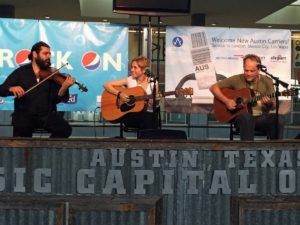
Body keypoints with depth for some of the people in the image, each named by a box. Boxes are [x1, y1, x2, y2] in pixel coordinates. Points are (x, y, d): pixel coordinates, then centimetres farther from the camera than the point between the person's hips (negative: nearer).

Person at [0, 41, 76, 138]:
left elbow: (55, 99, -3)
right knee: (21, 136, -29)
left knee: (65, 129, -23)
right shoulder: (21, 72, 7)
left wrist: (64, 88, -23)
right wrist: (12, 89, -19)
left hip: (47, 114, 1)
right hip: (24, 114, -1)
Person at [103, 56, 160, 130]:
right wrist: (119, 94, -14)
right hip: (131, 114, -1)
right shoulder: (129, 80, 2)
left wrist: (154, 102, -14)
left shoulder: (153, 83, 4)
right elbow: (106, 85, 0)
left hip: (148, 115, 1)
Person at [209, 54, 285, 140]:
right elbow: (213, 87, 2)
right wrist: (226, 101, -12)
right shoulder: (237, 80, -1)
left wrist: (269, 103, -19)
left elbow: (273, 106, 6)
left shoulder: (266, 81, 4)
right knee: (246, 116, -39)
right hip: (241, 117, -2)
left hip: (261, 118, 2)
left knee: (279, 119, -29)